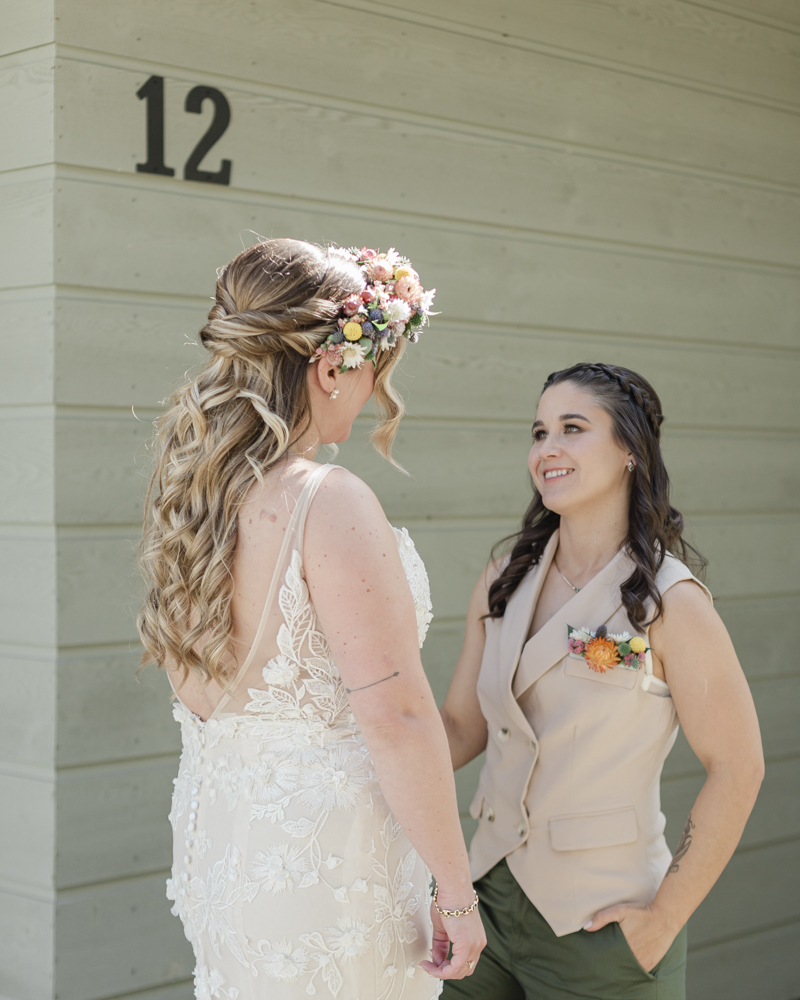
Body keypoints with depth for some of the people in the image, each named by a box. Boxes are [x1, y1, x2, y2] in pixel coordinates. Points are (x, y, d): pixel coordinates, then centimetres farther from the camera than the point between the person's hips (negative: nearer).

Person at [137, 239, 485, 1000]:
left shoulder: (188, 491, 5)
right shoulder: (329, 504, -20)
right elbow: (393, 713, -22)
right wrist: (456, 890, -15)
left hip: (214, 843, 8)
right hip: (320, 853, -8)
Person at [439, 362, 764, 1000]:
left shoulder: (669, 603, -13)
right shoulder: (502, 587, 4)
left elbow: (736, 768, -12)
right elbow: (461, 730, 8)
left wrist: (662, 921, -12)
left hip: (598, 922, -5)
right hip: (491, 898, 5)